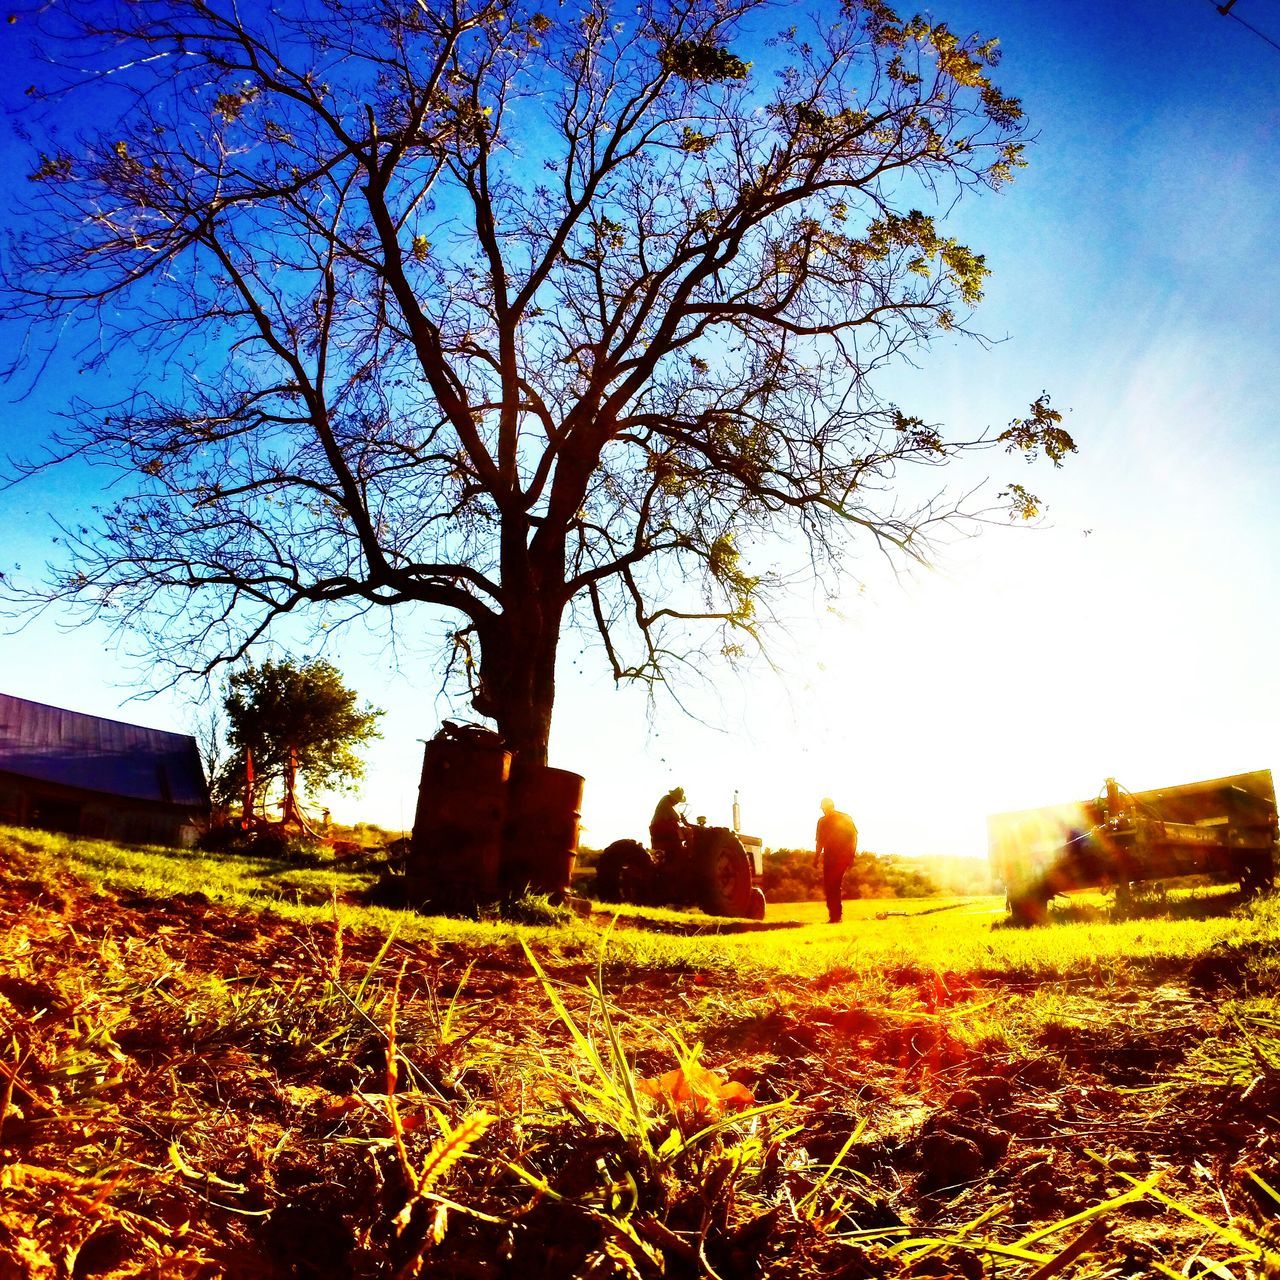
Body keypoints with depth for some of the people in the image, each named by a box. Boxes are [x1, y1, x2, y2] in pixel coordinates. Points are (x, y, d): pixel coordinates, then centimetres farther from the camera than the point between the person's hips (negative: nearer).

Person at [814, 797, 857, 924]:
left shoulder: (845, 818, 0)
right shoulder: (822, 821, 11)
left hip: (842, 858, -5)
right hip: (828, 859, 5)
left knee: (836, 886, -10)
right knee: (828, 887, 7)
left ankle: (837, 916, -7)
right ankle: (833, 916, 12)